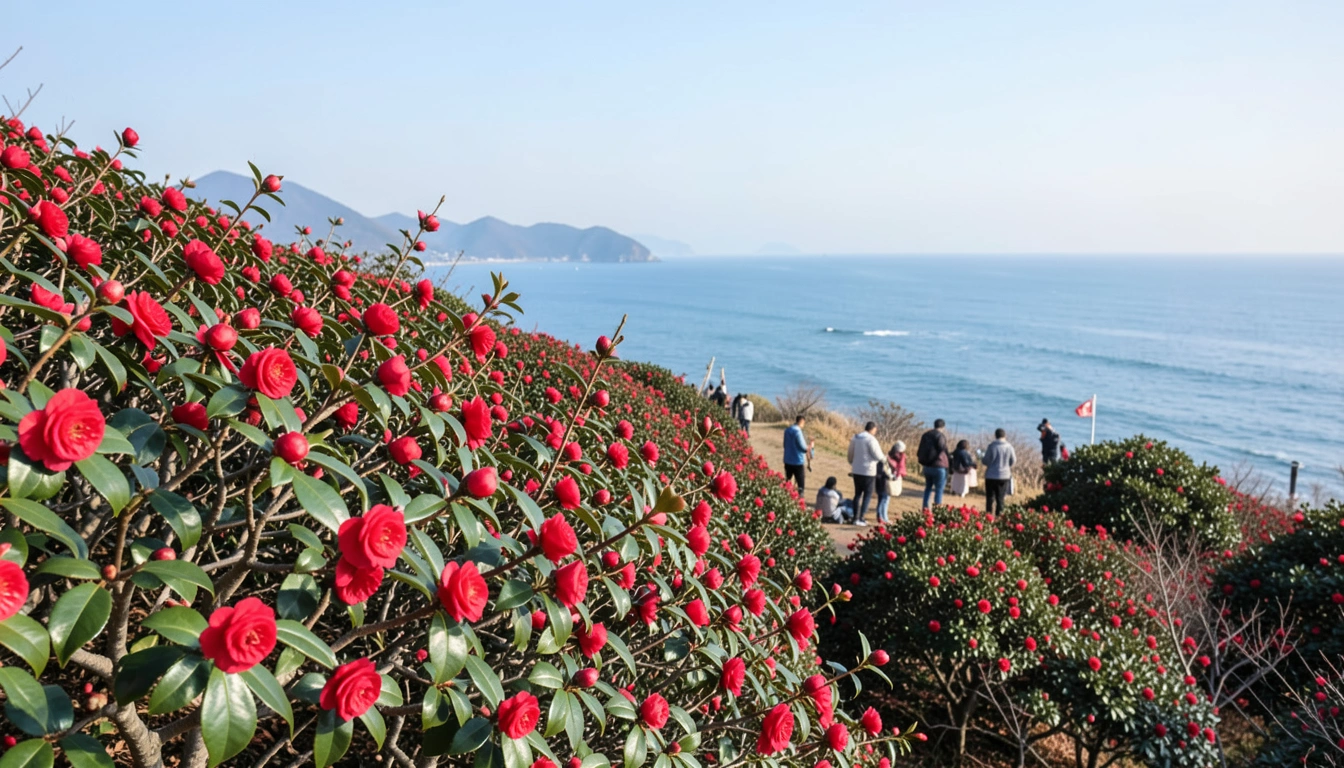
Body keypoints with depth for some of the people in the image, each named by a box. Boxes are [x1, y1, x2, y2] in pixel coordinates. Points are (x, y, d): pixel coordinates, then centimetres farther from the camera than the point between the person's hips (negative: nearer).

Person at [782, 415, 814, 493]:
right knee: (801, 485, -3)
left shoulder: (787, 430, 6)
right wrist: (811, 446, 4)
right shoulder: (797, 431, -17)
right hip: (798, 462, -8)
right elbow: (804, 448, -17)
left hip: (787, 461, 8)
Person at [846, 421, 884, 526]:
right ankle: (861, 518, -3)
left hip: (856, 471, 6)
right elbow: (879, 456, -16)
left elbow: (849, 455, 14)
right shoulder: (871, 439, -15)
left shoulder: (855, 438, 8)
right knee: (867, 495, 2)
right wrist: (879, 448, 3)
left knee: (857, 494, 14)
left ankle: (856, 517, 11)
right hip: (868, 471, -6)